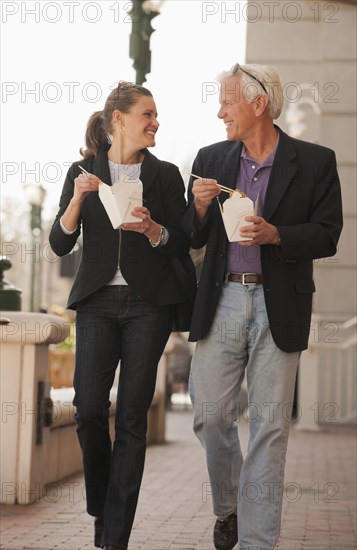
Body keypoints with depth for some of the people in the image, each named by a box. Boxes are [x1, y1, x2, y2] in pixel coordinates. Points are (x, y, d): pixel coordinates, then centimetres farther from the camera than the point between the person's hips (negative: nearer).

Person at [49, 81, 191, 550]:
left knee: (133, 415, -3)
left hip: (149, 303, 0)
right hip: (98, 300, 0)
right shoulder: (83, 172, 7)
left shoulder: (165, 175, 6)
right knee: (89, 408, -8)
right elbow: (60, 244, 3)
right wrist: (78, 199, -13)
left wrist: (151, 228, -13)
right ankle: (99, 506, 20)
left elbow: (182, 244, 6)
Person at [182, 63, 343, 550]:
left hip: (279, 305, -3)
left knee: (270, 426, 1)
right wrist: (200, 207, -9)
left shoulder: (315, 162, -1)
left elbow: (327, 236, -3)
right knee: (209, 414, 1)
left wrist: (274, 234, -18)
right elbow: (194, 238, 12)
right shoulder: (211, 159, 8)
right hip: (222, 300, 3)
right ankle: (227, 507, 28)